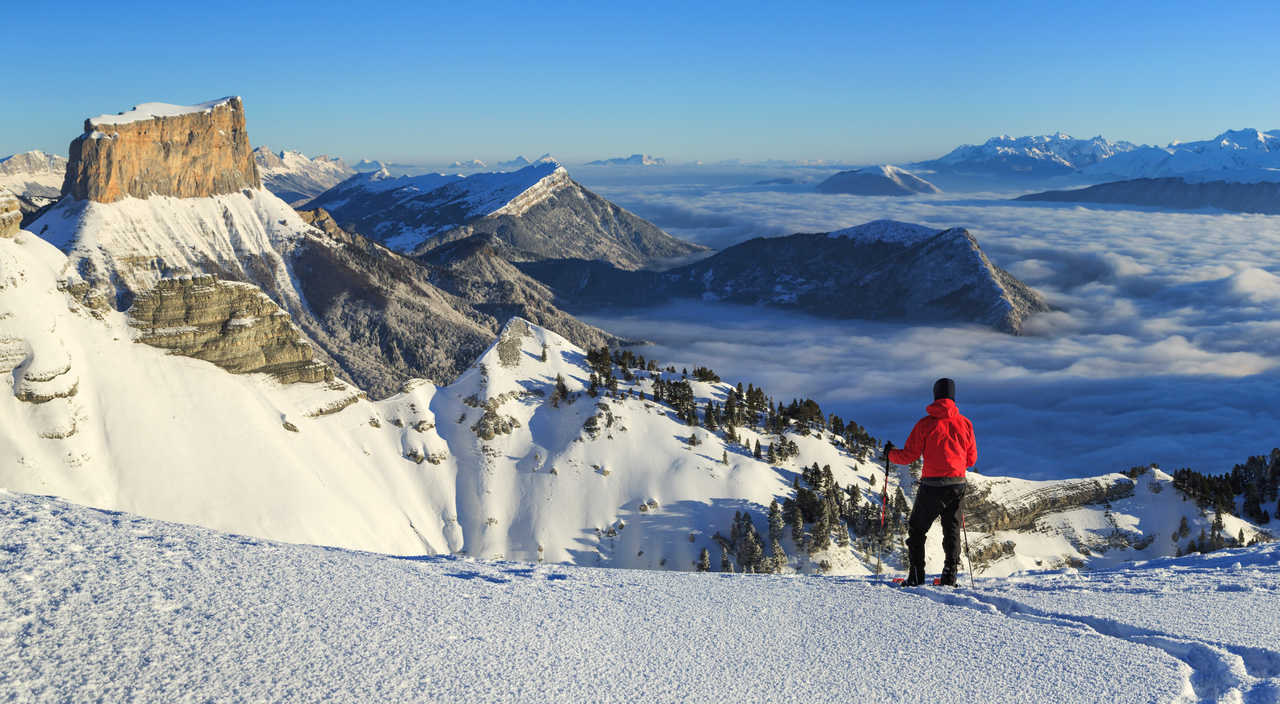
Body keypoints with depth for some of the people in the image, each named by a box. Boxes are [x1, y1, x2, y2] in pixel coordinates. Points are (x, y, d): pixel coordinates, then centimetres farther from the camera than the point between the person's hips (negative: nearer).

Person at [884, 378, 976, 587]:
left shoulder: (925, 424, -6)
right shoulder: (964, 423, 4)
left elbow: (908, 456, -4)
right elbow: (971, 459, 10)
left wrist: (890, 453, 15)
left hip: (933, 485, -3)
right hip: (958, 485, 3)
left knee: (916, 529, 10)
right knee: (952, 529, 13)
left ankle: (916, 575, 5)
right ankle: (949, 576, 4)